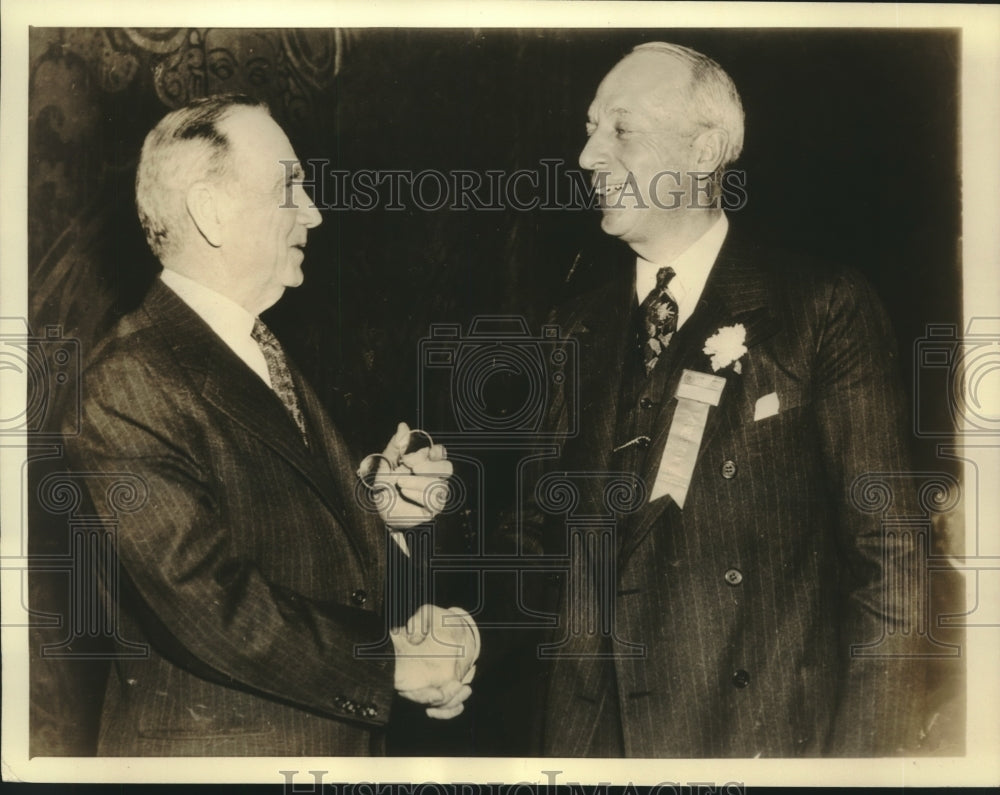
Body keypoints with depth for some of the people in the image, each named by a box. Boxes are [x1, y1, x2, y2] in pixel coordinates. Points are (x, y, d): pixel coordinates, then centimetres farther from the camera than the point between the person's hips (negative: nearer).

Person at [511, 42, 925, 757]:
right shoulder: (578, 325, 6)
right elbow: (550, 530, 9)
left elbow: (886, 556, -8)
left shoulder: (826, 309, -8)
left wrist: (869, 753, -11)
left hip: (768, 731, -4)